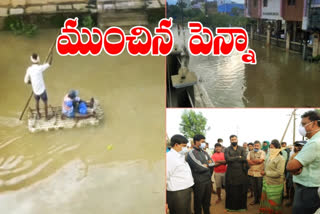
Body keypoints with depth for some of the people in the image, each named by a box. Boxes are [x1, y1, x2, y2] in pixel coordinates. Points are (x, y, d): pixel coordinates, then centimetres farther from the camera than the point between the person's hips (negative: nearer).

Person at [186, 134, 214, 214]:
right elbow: (199, 168, -20)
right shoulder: (191, 153, -14)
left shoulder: (204, 152, 10)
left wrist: (205, 165, -9)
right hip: (199, 182, -7)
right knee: (198, 202, 8)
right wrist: (208, 165, -3)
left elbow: (212, 164, 8)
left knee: (207, 201, 18)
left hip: (208, 180, 7)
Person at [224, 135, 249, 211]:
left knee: (241, 190, 3)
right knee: (231, 191, 3)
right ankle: (231, 206, 16)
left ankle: (241, 206, 17)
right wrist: (239, 157, -9)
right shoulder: (227, 150, 3)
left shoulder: (242, 149, 7)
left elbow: (244, 159, -8)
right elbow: (227, 159, -14)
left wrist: (233, 159, -12)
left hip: (241, 172, 1)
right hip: (231, 173, -1)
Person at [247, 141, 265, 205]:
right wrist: (257, 162, -10)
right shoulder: (250, 153, 9)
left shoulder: (262, 152, -1)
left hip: (260, 173, -3)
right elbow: (248, 161, -2)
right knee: (254, 187, 11)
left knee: (260, 187, 4)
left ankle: (260, 199, 19)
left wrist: (252, 160, -4)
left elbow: (260, 160, -15)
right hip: (252, 172, 3)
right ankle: (255, 199, 22)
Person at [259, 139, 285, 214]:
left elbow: (278, 173, -21)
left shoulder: (280, 159, -14)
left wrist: (266, 173, -14)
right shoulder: (268, 157, 8)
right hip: (266, 183, 6)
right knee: (265, 201, 12)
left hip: (275, 185, -6)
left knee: (273, 203, 5)